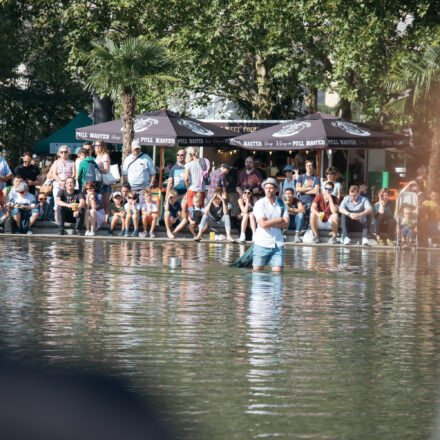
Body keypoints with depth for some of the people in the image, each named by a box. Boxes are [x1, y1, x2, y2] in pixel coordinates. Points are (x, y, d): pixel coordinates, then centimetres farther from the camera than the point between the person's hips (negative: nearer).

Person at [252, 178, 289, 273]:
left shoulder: (282, 204, 9)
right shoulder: (259, 204, -3)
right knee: (257, 270, -3)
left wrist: (269, 222, -11)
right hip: (262, 243, -3)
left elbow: (286, 225, 0)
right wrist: (279, 220, -5)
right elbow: (262, 224, -15)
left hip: (278, 243, 3)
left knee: (278, 270, -4)